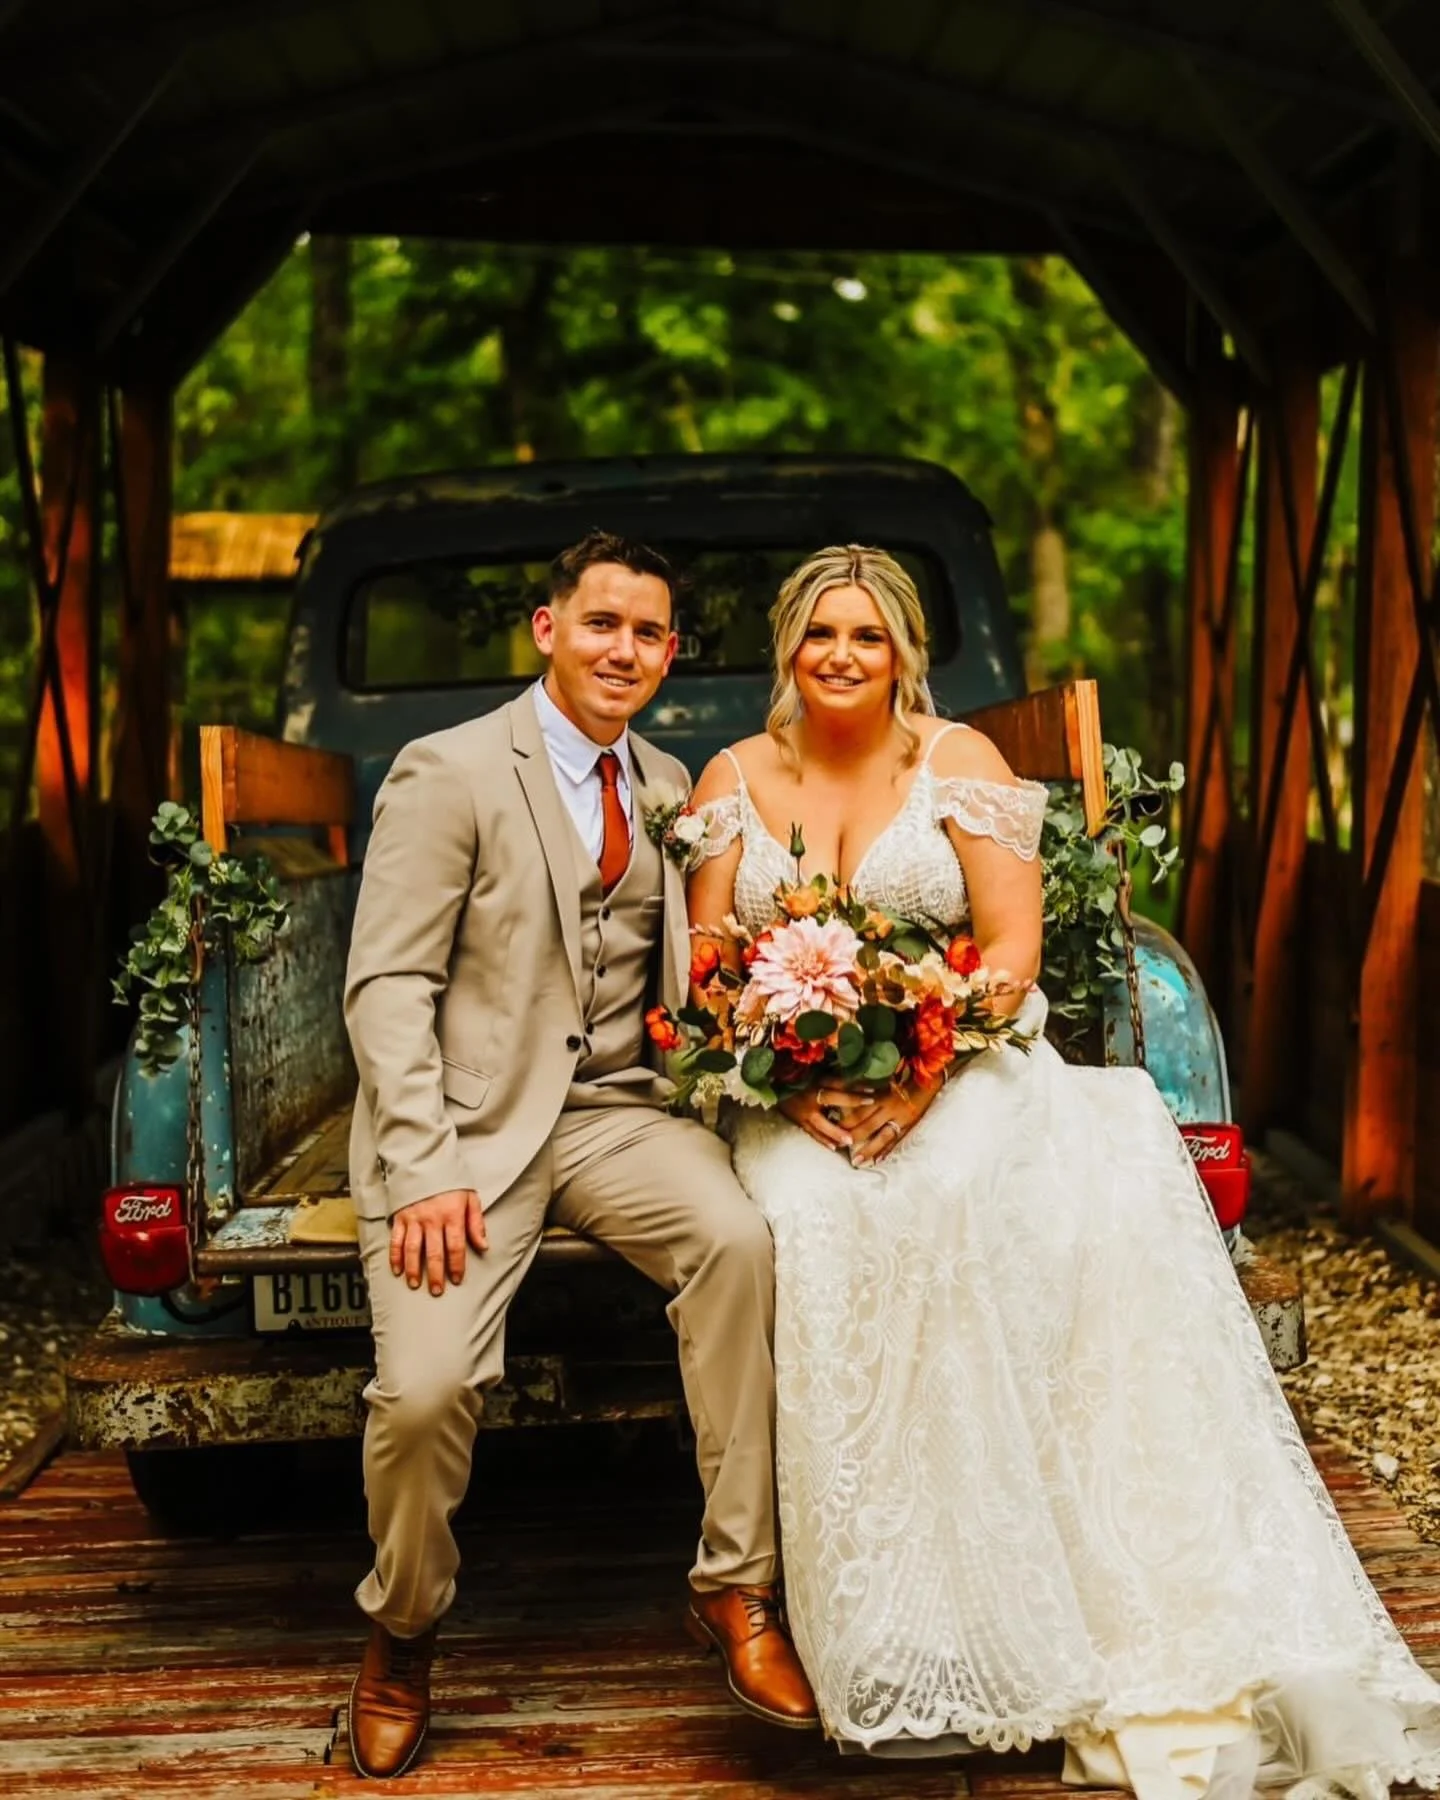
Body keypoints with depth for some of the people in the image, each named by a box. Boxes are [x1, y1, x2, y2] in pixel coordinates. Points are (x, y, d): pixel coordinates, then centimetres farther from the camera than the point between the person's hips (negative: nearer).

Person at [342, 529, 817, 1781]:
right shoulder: (449, 773, -4)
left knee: (741, 1241, -27)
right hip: (474, 1116, -4)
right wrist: (425, 1171, -18)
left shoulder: (669, 787, 14)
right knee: (424, 1390, -21)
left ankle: (736, 1585, -13)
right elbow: (387, 984, -8)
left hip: (621, 1107, 4)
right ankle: (403, 1633, 11)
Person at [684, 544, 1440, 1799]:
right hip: (794, 1091, 1)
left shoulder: (962, 761, 6)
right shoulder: (733, 780, 11)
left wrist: (922, 1072, -17)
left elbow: (1013, 947, -2)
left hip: (958, 1067, -1)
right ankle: (894, 1653, -23)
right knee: (823, 1225, -32)